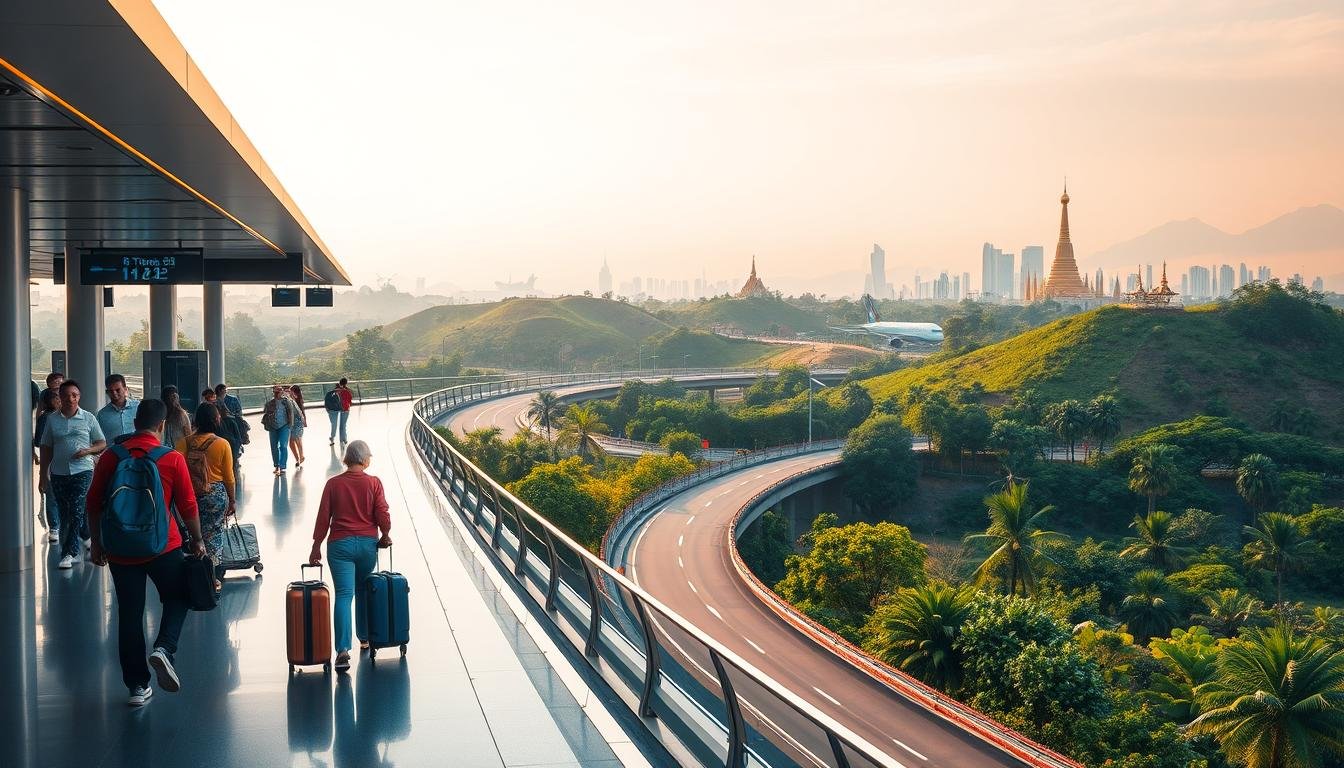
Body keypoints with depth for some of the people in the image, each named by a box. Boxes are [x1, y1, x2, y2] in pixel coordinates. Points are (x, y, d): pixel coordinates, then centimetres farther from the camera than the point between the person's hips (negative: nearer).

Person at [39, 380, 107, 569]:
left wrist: (88, 450, -13)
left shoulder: (88, 418, 3)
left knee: (77, 512, -11)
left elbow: (102, 444, 7)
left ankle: (68, 553, -8)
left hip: (83, 471, -3)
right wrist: (43, 475, 9)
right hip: (58, 474, 3)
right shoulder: (52, 419, 7)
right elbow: (46, 448, 11)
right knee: (64, 515, 7)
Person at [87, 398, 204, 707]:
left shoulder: (110, 458, -1)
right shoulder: (172, 459, -8)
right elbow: (188, 505, -4)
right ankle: (163, 649, -8)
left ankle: (137, 685, 15)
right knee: (177, 598, 18)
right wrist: (197, 541, 10)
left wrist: (97, 543, 15)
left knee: (129, 614, 10)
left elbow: (94, 504, 4)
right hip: (164, 547, -2)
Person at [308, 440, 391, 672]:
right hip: (368, 543, 1)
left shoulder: (333, 484, -3)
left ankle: (343, 649, -17)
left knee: (344, 595, -6)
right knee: (363, 591, 21)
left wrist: (316, 547, 7)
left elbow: (323, 518, -1)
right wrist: (385, 536, 12)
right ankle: (365, 637, 32)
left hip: (340, 544, -1)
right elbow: (382, 516, -7)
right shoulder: (374, 483, -5)